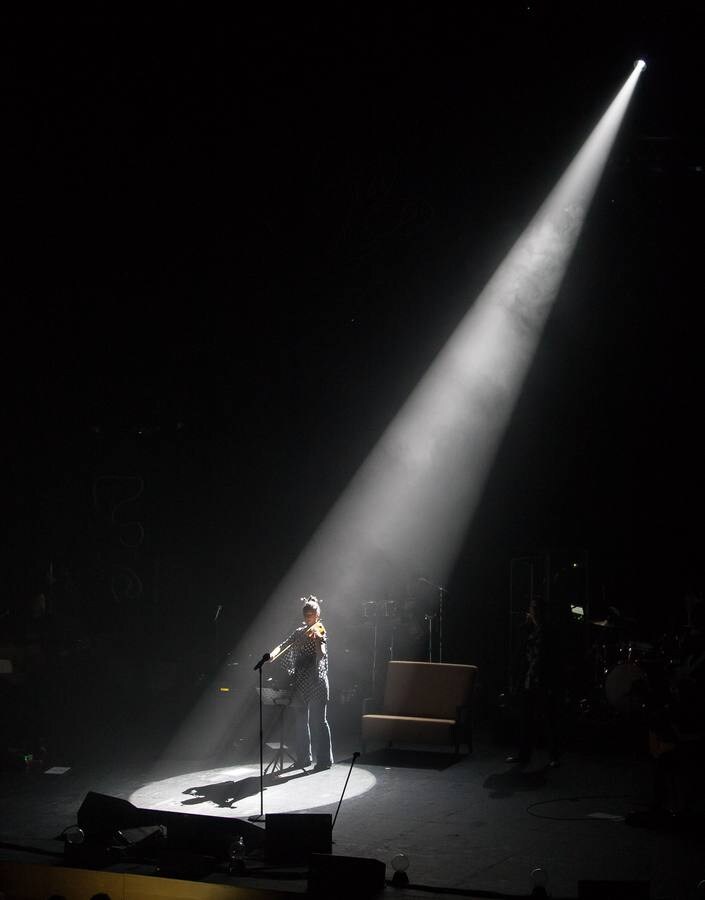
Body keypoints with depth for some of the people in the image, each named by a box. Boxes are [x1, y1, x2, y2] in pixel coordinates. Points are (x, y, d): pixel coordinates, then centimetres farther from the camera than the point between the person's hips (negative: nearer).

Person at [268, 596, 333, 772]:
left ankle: (324, 759, 1)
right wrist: (273, 654, -14)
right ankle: (304, 757, 21)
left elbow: (321, 654, -18)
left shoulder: (320, 631, -5)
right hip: (300, 683, 6)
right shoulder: (299, 632, 11)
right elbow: (284, 645, 4)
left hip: (316, 682, -6)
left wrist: (316, 638, -32)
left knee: (318, 721, -4)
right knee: (300, 721, 11)